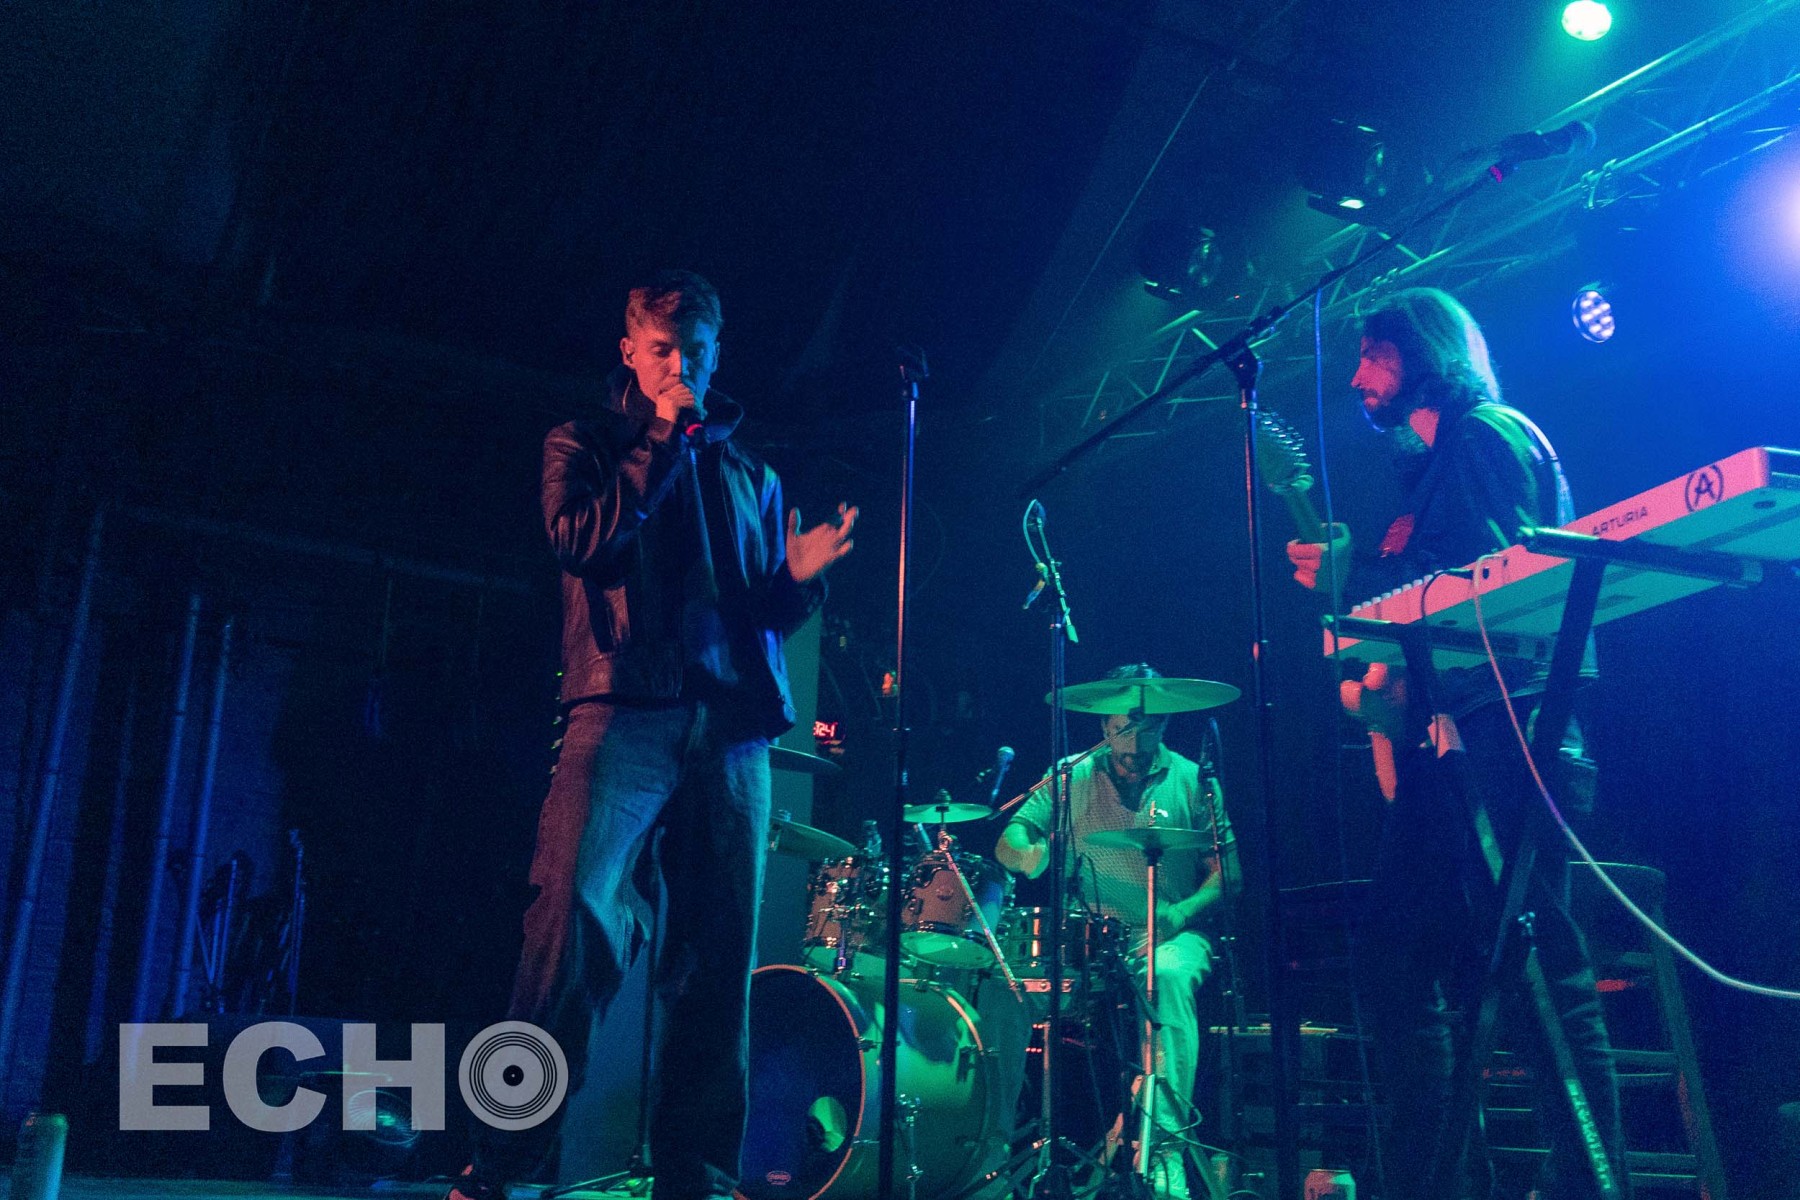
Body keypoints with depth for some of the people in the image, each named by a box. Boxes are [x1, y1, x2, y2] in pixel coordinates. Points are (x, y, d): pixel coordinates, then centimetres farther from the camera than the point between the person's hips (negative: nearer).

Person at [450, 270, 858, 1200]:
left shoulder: (751, 477, 26)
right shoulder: (584, 446, 16)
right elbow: (578, 541, -4)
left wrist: (801, 573, -1)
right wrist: (661, 445, -2)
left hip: (731, 730, 4)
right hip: (623, 712, -4)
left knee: (717, 957, 1)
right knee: (575, 925, -17)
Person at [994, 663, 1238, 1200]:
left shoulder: (1193, 780, 4)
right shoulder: (1073, 777, 8)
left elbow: (1226, 877, 2)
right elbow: (1009, 842, 1)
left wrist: (1178, 915, -18)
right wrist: (1028, 853, -24)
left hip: (1173, 937, -1)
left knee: (1169, 975, -36)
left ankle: (1167, 1145, -33)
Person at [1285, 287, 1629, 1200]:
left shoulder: (1490, 434, -1)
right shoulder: (1431, 465, 26)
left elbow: (1500, 578, -15)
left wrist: (1354, 574, -11)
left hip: (1496, 733, -10)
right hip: (1442, 739, 10)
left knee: (1540, 967, -11)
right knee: (1392, 962, 7)